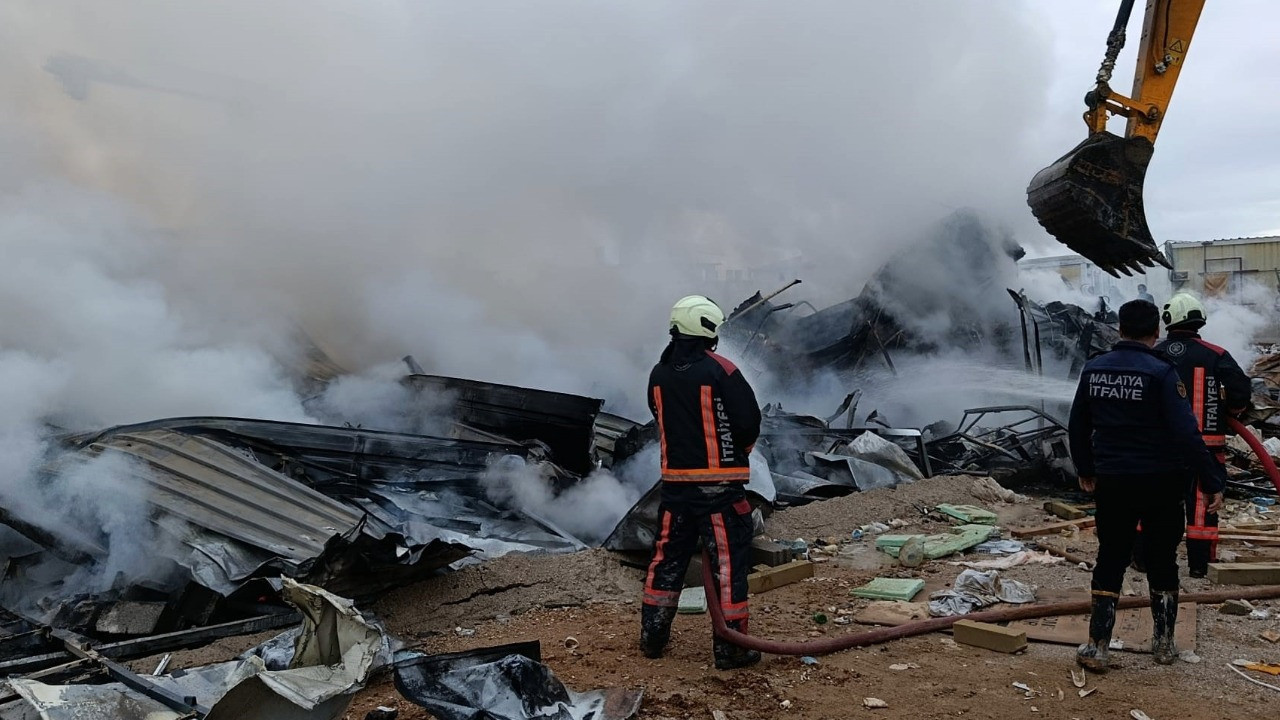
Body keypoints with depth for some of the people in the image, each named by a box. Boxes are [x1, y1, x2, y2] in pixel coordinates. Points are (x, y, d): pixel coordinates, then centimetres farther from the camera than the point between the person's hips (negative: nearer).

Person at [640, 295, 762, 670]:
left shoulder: (658, 375, 3)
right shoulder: (721, 371, -13)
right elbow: (749, 421, -11)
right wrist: (741, 449, 9)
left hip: (675, 481, 6)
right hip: (719, 484, -5)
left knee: (668, 557, 16)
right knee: (728, 561, 3)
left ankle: (653, 636, 25)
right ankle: (730, 648, 7)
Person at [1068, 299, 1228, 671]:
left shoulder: (1093, 369, 1)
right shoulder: (1160, 372, -13)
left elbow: (1077, 427, 10)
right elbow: (1186, 433, -18)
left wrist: (1085, 470, 22)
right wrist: (1212, 482, -11)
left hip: (1111, 483, 3)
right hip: (1160, 483, -3)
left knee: (1110, 561, 9)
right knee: (1162, 562, 13)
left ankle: (1097, 647, 7)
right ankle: (1164, 644, 25)